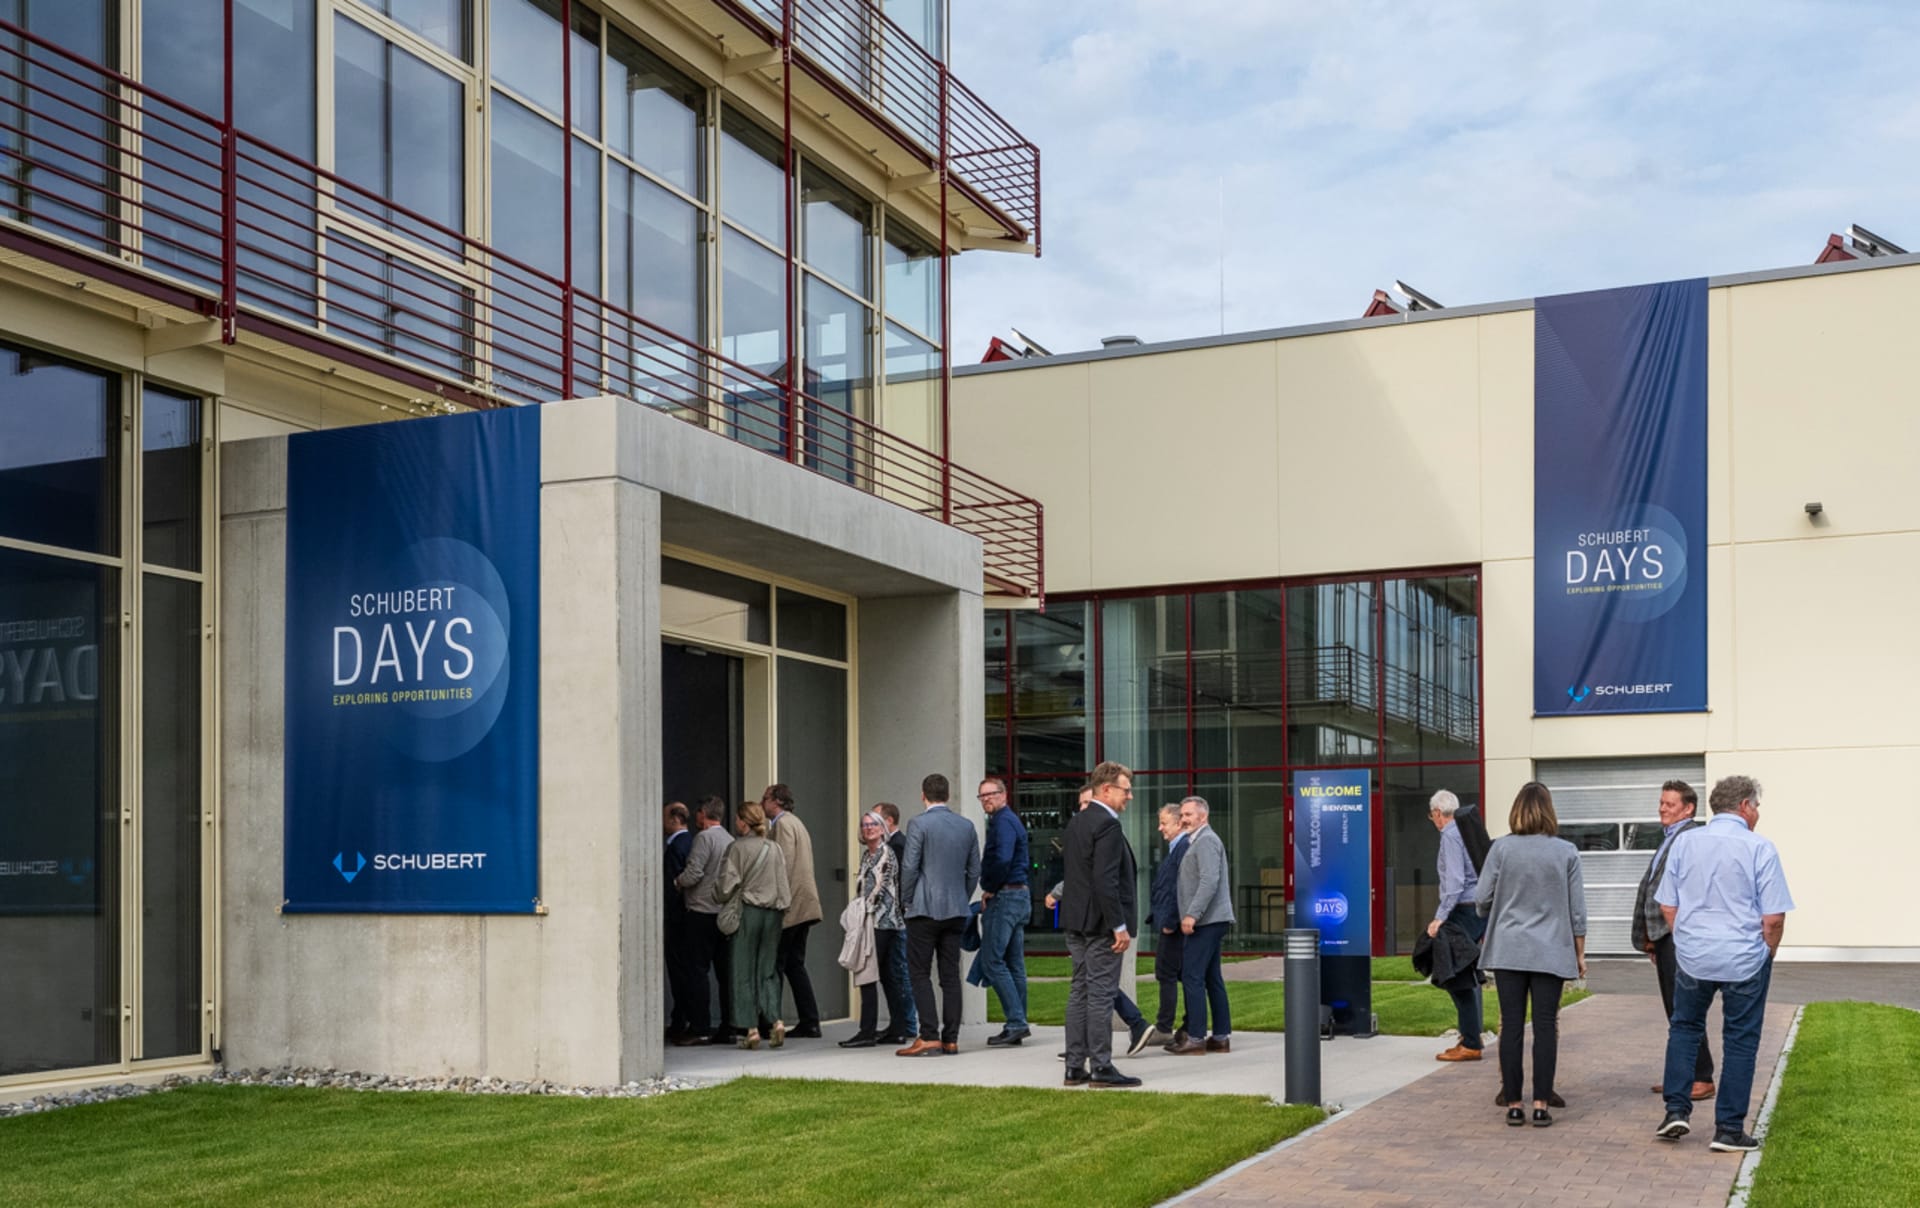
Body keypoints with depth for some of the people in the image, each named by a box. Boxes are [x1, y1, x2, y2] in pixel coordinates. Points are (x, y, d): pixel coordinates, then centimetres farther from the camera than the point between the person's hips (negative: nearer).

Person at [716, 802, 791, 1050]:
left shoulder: (737, 848, -8)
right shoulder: (774, 848, 6)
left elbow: (728, 884, -10)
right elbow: (784, 883, 5)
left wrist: (725, 900, 9)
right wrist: (781, 904, 14)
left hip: (747, 911, -4)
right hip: (773, 912, 4)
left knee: (744, 972, 4)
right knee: (768, 971, 11)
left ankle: (751, 1029, 1)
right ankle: (776, 1019, -6)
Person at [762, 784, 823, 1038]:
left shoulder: (783, 823, -9)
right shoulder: (794, 822, 21)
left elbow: (784, 865, -18)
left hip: (790, 904, -10)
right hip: (802, 905, 10)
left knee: (775, 964, -6)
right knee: (794, 964, 11)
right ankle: (809, 1022, 10)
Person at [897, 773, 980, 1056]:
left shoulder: (919, 825, -9)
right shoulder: (967, 826, 8)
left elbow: (910, 867, -12)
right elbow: (974, 870, 11)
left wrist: (907, 900, 1)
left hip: (925, 909, -5)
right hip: (956, 911, 5)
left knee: (920, 973, -1)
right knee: (951, 975, 7)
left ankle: (929, 1037, -8)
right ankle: (951, 1038, 7)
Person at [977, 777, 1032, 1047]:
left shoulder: (1003, 821, -12)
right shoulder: (1010, 820, 19)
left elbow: (1002, 859, -27)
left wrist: (989, 889, -14)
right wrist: (991, 888, 12)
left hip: (1004, 898, -10)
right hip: (1020, 895, 10)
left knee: (992, 961, -9)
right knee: (1014, 964, 10)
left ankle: (1016, 1022, -12)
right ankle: (1017, 1025, 12)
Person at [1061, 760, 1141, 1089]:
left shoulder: (1076, 822, 14)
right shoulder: (1107, 825, -15)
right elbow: (1105, 881, -22)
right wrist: (1119, 926, -19)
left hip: (1076, 923, 9)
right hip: (1101, 924, -9)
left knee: (1079, 992, 11)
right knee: (1100, 994, -5)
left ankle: (1075, 1067, 14)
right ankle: (1101, 1068, -2)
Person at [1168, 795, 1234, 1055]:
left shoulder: (1206, 840, -10)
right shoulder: (1196, 840, 21)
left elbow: (1210, 881, -21)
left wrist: (1192, 914, -23)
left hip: (1207, 920, -10)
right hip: (1208, 920, 10)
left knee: (1192, 976, -11)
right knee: (1212, 978, 11)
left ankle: (1196, 1038, -11)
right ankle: (1221, 1037, 13)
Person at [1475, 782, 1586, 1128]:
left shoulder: (1502, 848, -4)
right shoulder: (1566, 852, -1)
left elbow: (1481, 899, 0)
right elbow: (1577, 909, 3)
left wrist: (1491, 921, 22)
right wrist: (1580, 953, 14)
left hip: (1508, 951, 0)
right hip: (1551, 952, 0)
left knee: (1511, 1027, 4)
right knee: (1545, 1027, 3)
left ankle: (1514, 1105, 7)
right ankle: (1541, 1105, 1)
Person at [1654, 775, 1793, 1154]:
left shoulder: (1685, 844, 2)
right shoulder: (1759, 848, -10)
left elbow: (1667, 906, 5)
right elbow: (1774, 917, -11)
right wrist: (1768, 953, 5)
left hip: (1692, 957, 3)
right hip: (1744, 961, -3)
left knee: (1684, 1028, 20)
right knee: (1740, 1041, 7)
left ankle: (1676, 1110, 12)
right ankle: (1729, 1129, 9)